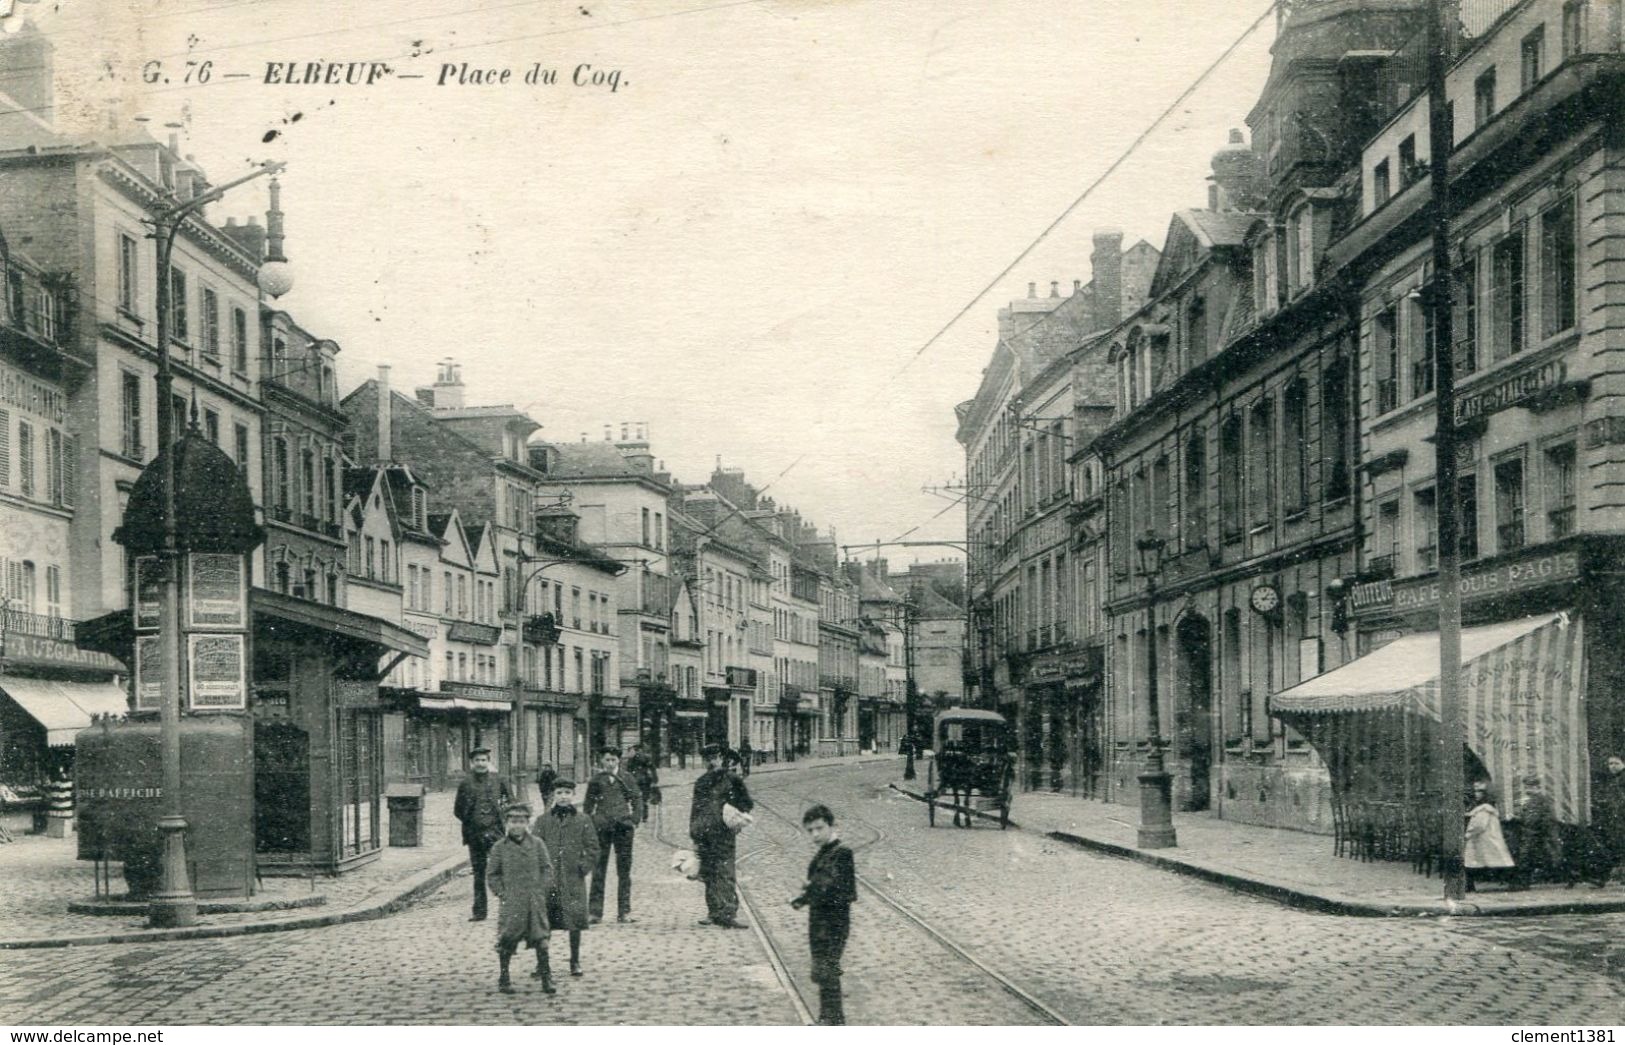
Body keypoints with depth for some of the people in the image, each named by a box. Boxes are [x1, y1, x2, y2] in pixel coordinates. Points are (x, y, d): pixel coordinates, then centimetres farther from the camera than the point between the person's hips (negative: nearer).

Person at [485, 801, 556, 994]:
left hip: (535, 901, 1)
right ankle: (504, 978, 12)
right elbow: (493, 874, 6)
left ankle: (546, 977, 8)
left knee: (540, 938, 0)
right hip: (511, 902, -1)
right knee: (507, 940, 0)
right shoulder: (499, 847, 2)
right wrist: (501, 893, -4)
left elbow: (547, 868, 7)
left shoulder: (536, 844, 4)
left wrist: (542, 891, -2)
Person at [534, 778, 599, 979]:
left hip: (573, 880, 0)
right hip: (547, 880, 0)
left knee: (575, 921, 1)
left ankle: (575, 961, 13)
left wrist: (583, 868, -3)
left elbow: (592, 849, 6)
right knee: (544, 922, 0)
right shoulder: (543, 820, 5)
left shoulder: (582, 821, 4)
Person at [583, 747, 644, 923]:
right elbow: (588, 805, 9)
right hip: (601, 827, -1)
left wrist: (635, 820, 0)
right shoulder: (596, 780, 5)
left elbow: (637, 798, 9)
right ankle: (595, 911, 3)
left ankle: (624, 912, 8)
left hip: (623, 827, 1)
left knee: (624, 870, 4)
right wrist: (589, 825, 1)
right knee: (599, 869, -1)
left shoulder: (625, 778, 6)